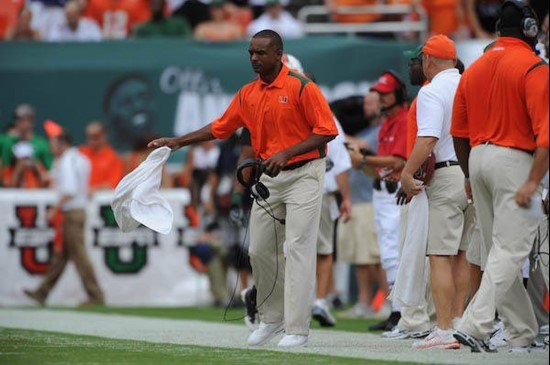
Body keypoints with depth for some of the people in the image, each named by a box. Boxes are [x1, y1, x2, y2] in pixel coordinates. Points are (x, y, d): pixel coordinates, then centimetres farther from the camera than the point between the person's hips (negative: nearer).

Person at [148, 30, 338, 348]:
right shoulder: (248, 94, 8)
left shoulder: (301, 87, -12)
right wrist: (177, 142, 11)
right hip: (269, 178, 7)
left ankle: (297, 328, -11)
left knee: (298, 249, -11)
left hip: (303, 175, -7)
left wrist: (287, 153, -21)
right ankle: (273, 319, 24)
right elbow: (220, 127, 16)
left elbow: (327, 131, -14)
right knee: (260, 250, 8)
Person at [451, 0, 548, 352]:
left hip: (478, 158, 7)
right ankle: (475, 326, -21)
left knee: (500, 251, 13)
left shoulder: (475, 69, 12)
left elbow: (459, 132, 16)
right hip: (514, 160, -7)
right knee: (510, 251, -8)